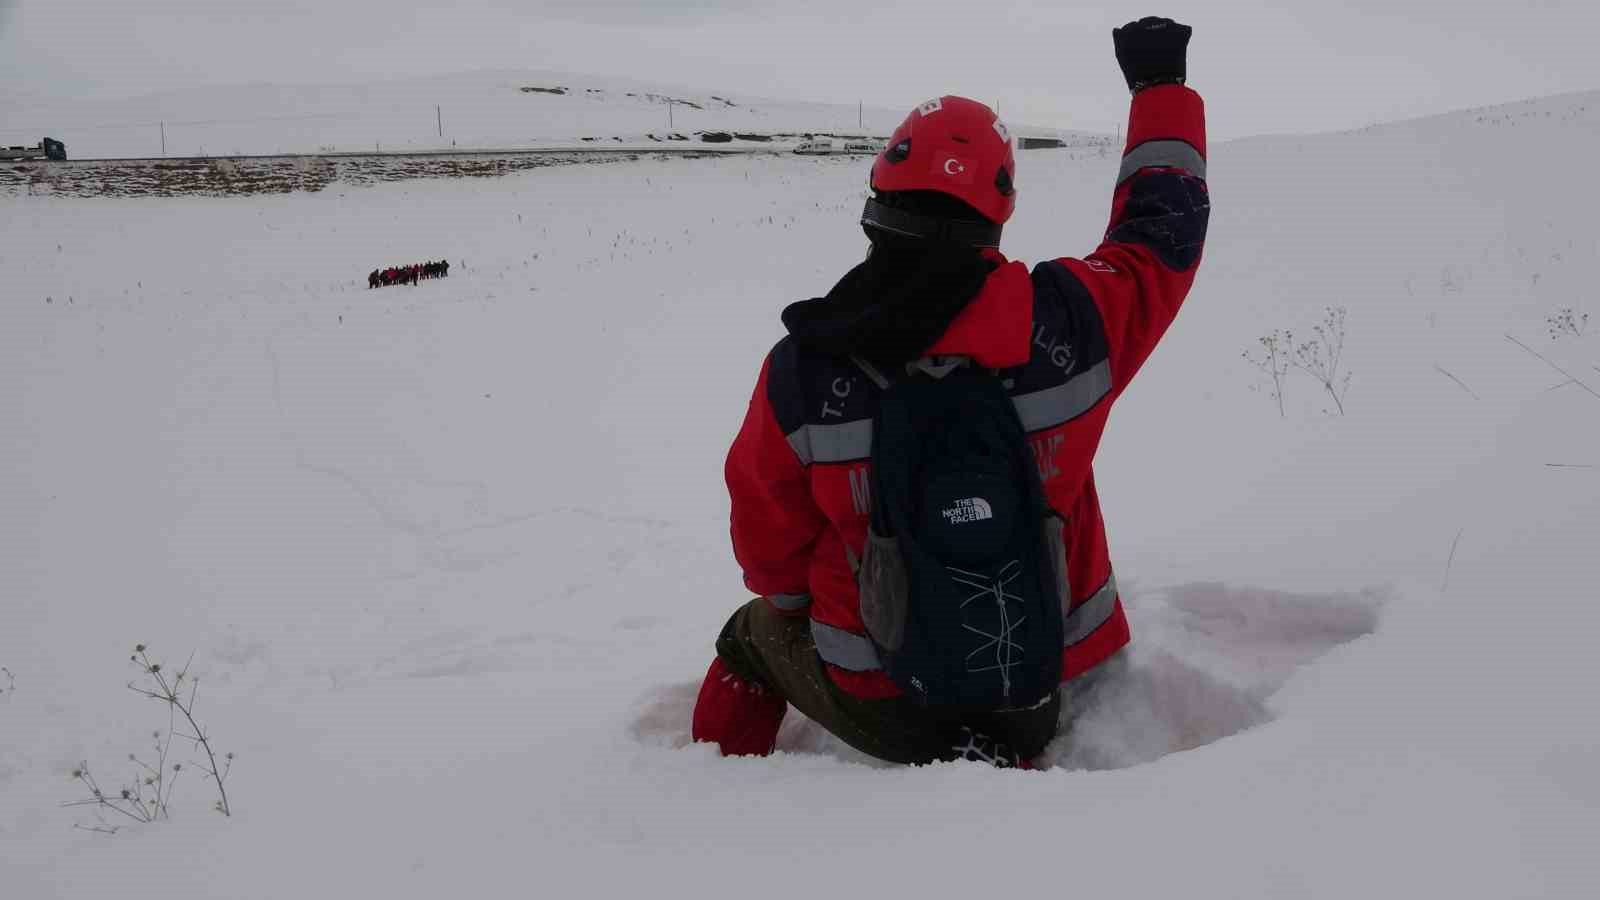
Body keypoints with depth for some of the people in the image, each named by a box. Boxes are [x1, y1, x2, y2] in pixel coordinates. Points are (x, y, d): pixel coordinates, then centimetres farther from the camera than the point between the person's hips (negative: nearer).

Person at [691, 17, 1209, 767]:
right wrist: (1161, 85, 18)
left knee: (754, 635, 30)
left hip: (879, 705, 0)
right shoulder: (1066, 322, -19)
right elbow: (1165, 227, 2)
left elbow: (770, 552, -6)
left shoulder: (801, 371, -20)